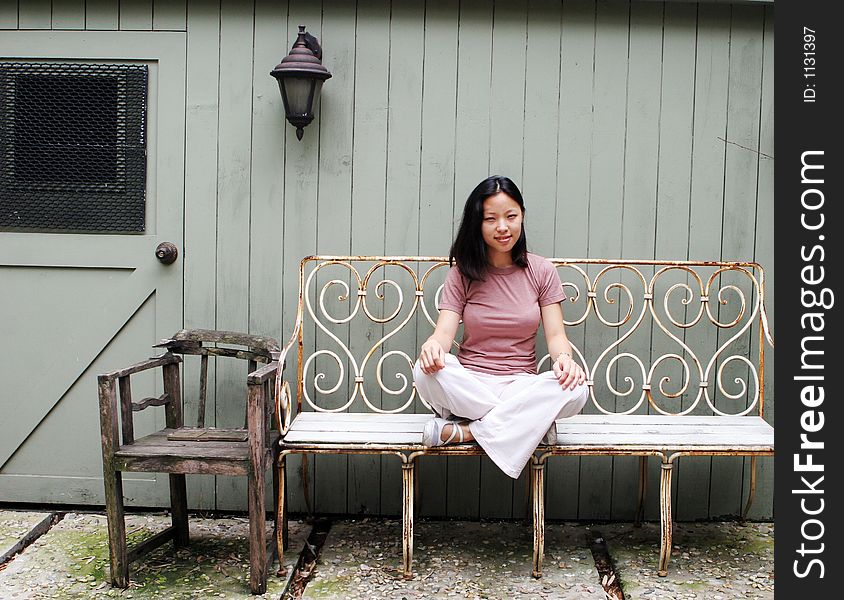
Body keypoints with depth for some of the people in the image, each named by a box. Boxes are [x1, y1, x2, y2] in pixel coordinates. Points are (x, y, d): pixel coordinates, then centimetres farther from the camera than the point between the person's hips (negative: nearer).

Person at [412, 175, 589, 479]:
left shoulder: (541, 271, 6)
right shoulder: (462, 272, 4)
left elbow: (556, 334, 1)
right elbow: (445, 331, -7)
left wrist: (564, 358, -24)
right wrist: (433, 345, -33)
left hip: (522, 385, 1)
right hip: (469, 383, -1)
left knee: (576, 390, -32)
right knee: (426, 371, -34)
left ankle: (459, 431, -25)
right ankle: (529, 422, -22)